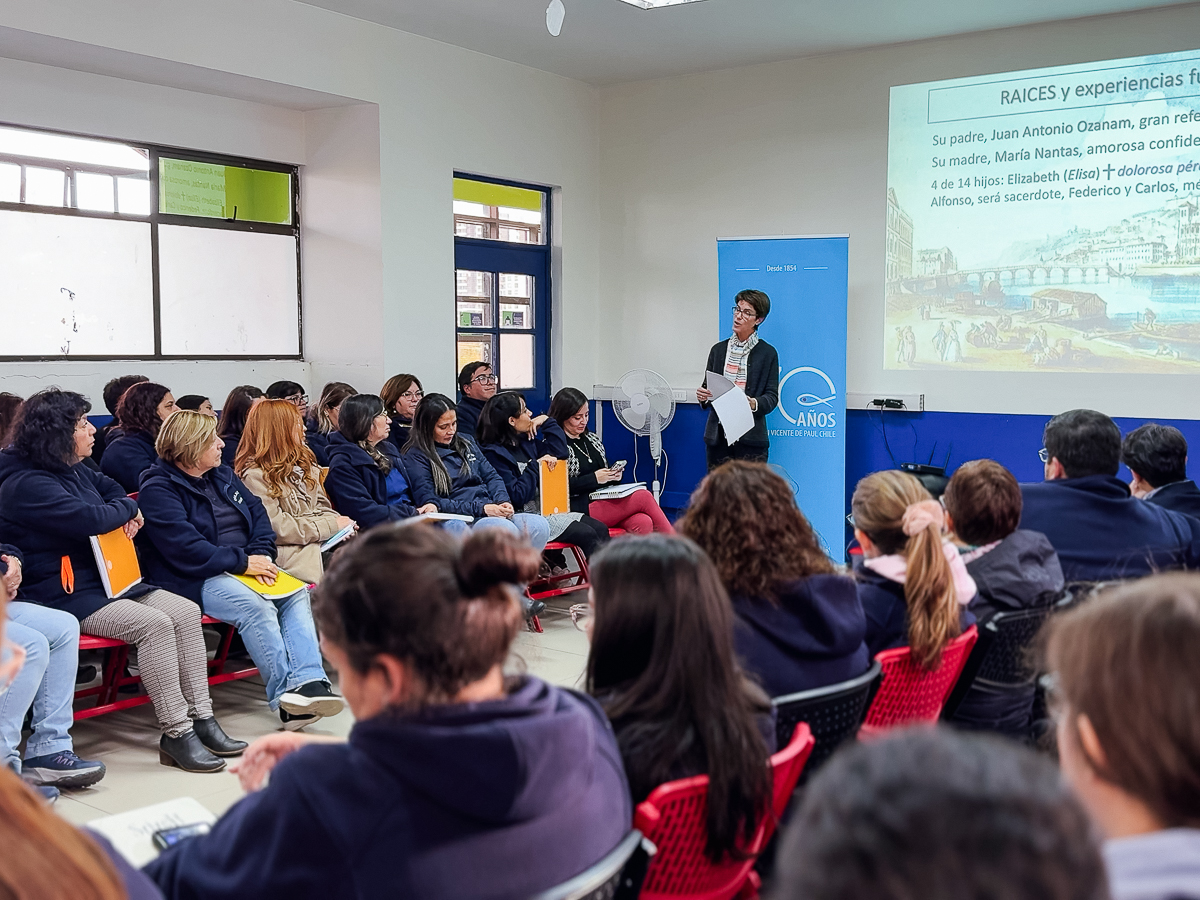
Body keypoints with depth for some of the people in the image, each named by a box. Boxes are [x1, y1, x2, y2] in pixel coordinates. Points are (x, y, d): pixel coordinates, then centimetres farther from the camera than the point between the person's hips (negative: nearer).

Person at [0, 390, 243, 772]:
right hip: (62, 594, -10)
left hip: (107, 578, 10)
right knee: (154, 624, -28)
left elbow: (109, 486, 34)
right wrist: (125, 508, -5)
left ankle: (201, 717, -8)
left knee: (186, 612, -9)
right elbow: (89, 518, -27)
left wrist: (131, 510, 10)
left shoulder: (75, 469, 14)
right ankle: (176, 733, -19)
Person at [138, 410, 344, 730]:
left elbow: (257, 513, 13)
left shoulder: (222, 475, 17)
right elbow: (185, 549, -19)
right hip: (195, 580, -8)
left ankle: (308, 681, -30)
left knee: (297, 593, -17)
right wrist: (243, 562, -18)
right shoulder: (158, 490, -8)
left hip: (243, 568, 8)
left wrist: (262, 554, -7)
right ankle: (286, 694, -30)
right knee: (254, 605, -32)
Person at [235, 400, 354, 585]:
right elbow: (274, 527, -14)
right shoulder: (255, 475, -7)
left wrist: (340, 525, -2)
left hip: (322, 543, 8)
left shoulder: (304, 463, 19)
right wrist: (330, 526, -12)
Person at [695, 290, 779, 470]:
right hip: (717, 436, 3)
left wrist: (754, 403, -19)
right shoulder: (718, 350, 13)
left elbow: (772, 397, 1)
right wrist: (703, 395, -6)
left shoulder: (767, 353, 3)